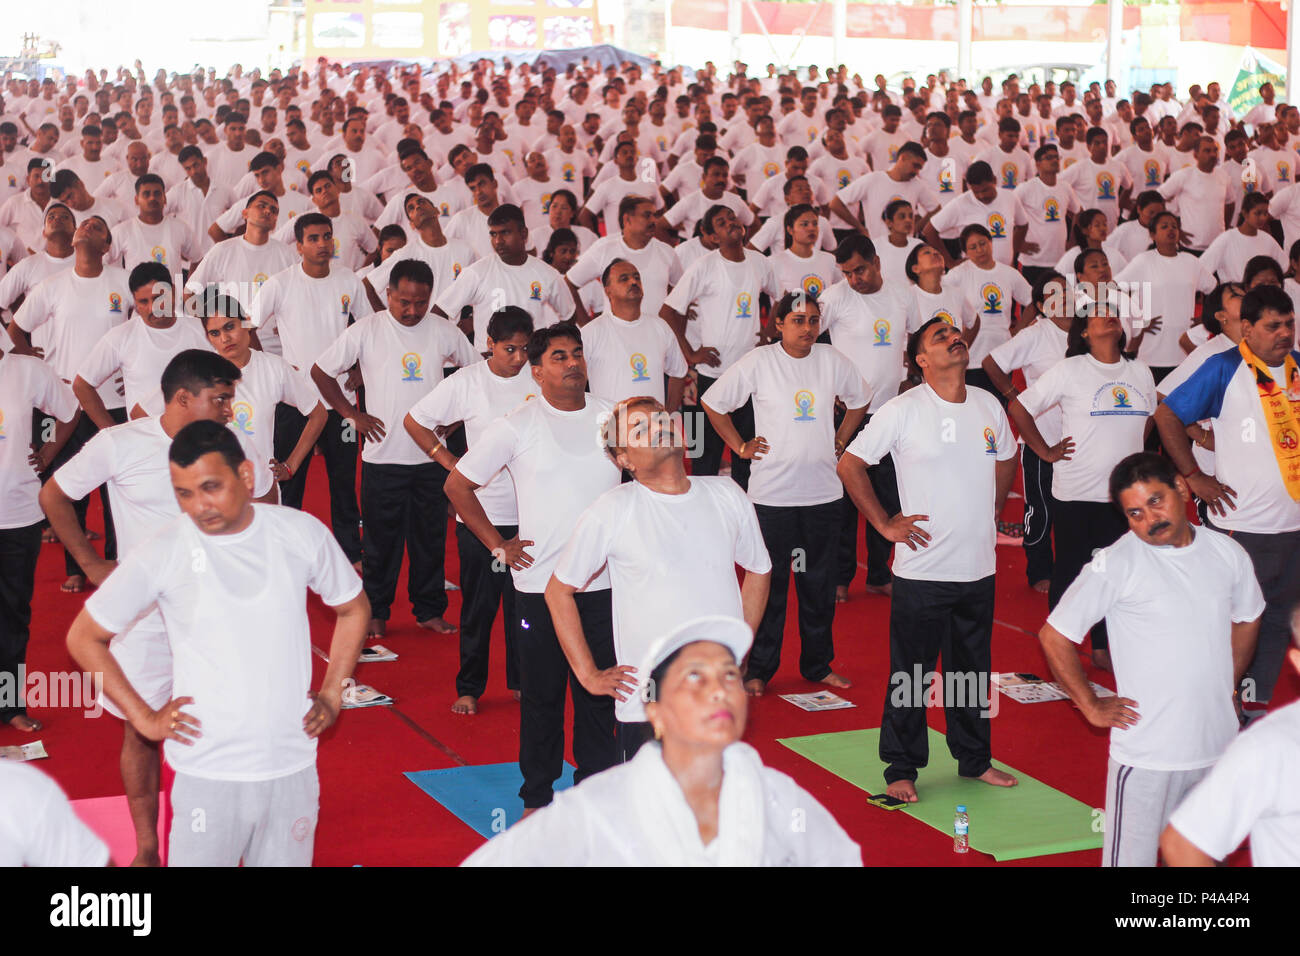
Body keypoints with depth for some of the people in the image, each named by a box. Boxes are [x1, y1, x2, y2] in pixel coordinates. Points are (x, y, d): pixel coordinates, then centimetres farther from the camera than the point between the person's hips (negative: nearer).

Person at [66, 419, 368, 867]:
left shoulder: (302, 533, -1)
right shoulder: (161, 554, -8)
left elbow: (353, 608, 16)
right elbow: (83, 637, 3)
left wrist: (332, 695, 9)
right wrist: (145, 719, -1)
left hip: (294, 765, 2)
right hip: (207, 775, -2)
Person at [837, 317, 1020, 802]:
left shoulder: (988, 406, 6)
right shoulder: (904, 411, -9)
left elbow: (1006, 460, 25)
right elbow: (850, 465, -6)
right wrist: (885, 523, -7)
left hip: (979, 567, 5)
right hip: (922, 571, -5)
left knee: (973, 670, 15)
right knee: (910, 674, 2)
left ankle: (975, 759, 29)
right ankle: (901, 769, 13)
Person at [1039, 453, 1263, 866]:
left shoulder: (1228, 553, 2)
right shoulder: (1116, 565, -12)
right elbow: (1054, 636, -9)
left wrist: (1226, 688, 15)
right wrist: (1092, 707, -6)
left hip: (1219, 748, 5)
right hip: (1147, 753, -4)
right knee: (1131, 858, -2)